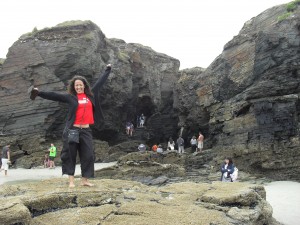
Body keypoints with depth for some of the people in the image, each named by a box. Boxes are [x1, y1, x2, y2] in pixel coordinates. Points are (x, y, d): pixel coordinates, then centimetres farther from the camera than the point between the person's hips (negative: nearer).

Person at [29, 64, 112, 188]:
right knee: (69, 155, 1)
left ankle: (85, 180, 14)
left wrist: (108, 70, 29)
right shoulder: (70, 97, 2)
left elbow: (100, 82, 19)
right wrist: (38, 93, -15)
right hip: (72, 130, -2)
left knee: (88, 155, 3)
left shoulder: (91, 95, 9)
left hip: (86, 131, 3)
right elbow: (54, 95, -6)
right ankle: (71, 180, 11)